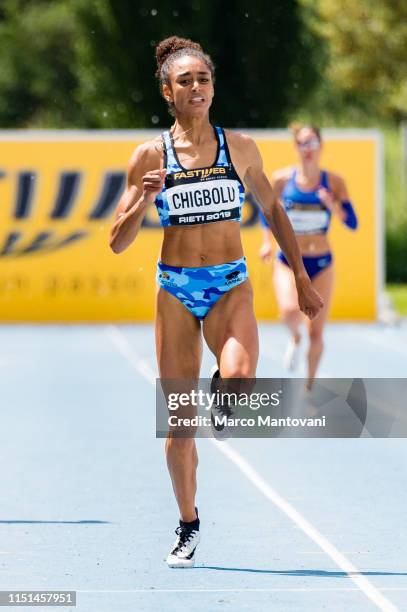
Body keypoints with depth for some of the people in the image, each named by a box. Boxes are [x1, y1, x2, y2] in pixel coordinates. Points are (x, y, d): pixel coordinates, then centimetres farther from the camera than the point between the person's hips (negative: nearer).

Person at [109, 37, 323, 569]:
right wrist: (144, 199, -19)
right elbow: (118, 242, -1)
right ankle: (188, 527, 19)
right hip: (175, 289, 0)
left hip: (231, 286, 0)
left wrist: (301, 277, 16)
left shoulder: (240, 148, 3)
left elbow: (272, 210, 17)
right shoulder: (150, 155, -1)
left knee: (239, 383, -29)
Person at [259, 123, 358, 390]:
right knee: (290, 311, -29)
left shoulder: (334, 182, -4)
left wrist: (333, 206, -24)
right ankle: (295, 338, 8)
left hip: (321, 264, 1)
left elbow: (352, 222, -6)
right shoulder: (282, 179, -3)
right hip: (288, 261, -1)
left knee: (316, 333, 3)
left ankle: (309, 386, 24)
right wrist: (267, 241, -1)